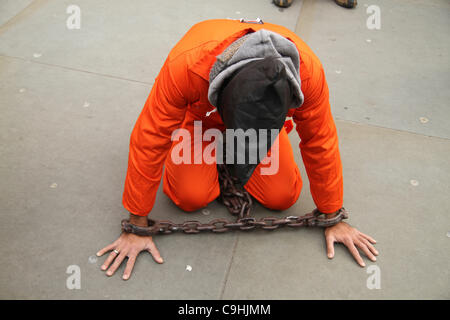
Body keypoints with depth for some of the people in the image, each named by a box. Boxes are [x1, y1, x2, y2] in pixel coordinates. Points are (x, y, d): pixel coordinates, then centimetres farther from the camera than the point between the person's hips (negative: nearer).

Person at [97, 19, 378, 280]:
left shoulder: (309, 71, -39)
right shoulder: (184, 65, -45)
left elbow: (320, 143, -22)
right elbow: (149, 141, -33)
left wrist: (333, 219, -11)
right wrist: (138, 226, -24)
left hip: (268, 113, 2)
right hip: (199, 114, -1)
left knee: (281, 197, -10)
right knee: (191, 197, -17)